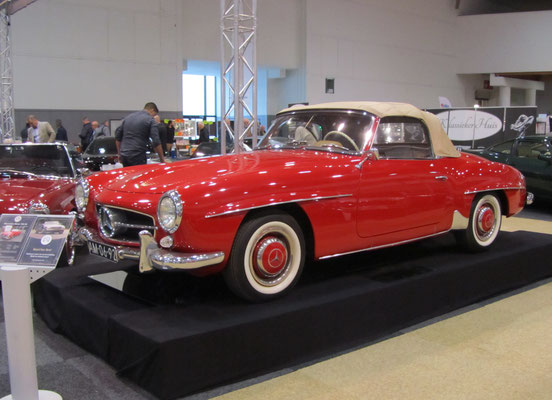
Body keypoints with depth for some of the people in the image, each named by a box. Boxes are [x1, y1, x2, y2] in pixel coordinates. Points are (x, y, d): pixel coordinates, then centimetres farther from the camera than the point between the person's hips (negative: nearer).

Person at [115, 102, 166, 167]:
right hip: (138, 156, -6)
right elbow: (156, 142, -10)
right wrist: (162, 159, -5)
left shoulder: (128, 117, 16)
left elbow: (118, 136, 18)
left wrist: (119, 153, 25)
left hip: (124, 155, 6)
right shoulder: (150, 120, -3)